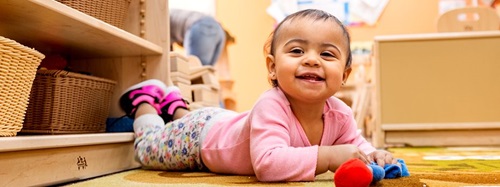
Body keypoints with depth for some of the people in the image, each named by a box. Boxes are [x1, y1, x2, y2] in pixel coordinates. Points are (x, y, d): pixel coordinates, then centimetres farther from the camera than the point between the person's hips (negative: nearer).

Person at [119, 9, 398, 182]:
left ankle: (175, 106, 58)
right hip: (201, 134, -6)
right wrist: (328, 156, -58)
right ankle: (144, 99, 40)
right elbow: (268, 164, -58)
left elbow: (356, 144, -8)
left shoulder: (340, 114, -25)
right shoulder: (271, 107, -46)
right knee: (148, 150, 21)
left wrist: (372, 154, -30)